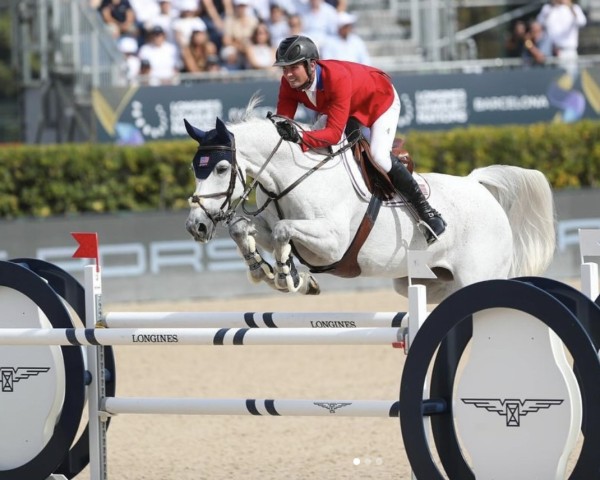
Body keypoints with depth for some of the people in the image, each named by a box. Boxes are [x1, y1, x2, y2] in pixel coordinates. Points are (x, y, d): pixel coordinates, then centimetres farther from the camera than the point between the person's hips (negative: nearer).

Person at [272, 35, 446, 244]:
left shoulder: (338, 78, -45)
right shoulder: (289, 83, -25)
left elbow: (334, 132, -49)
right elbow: (282, 120, -27)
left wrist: (300, 139, -65)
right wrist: (281, 131, -52)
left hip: (381, 99, -7)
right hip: (351, 109, 7)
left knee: (379, 156, -25)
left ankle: (425, 210, -12)